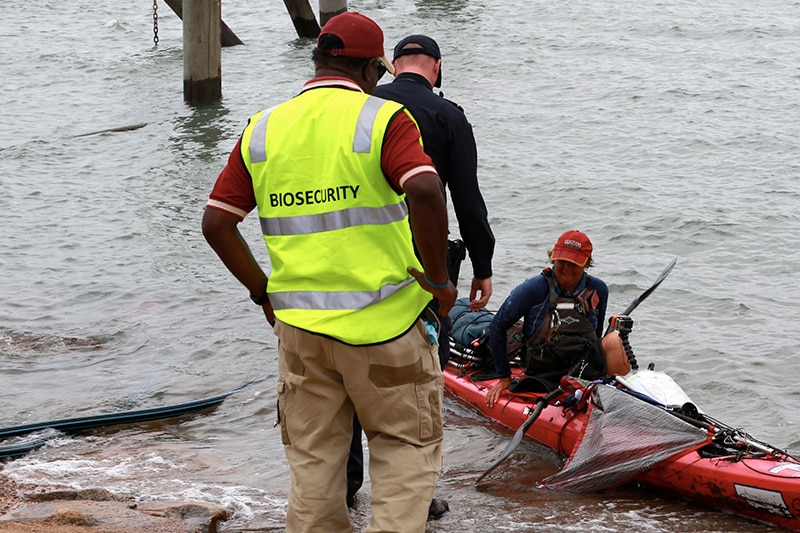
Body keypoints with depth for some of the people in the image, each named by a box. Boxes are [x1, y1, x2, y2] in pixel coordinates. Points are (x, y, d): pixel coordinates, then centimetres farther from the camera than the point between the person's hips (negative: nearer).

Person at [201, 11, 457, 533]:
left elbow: (217, 222, 6)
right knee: (407, 447, 10)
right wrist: (438, 279, -13)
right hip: (386, 322, -4)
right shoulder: (384, 119, -8)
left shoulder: (263, 129, 7)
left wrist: (264, 291, 15)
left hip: (299, 325, 4)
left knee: (312, 459, 15)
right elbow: (425, 192, -24)